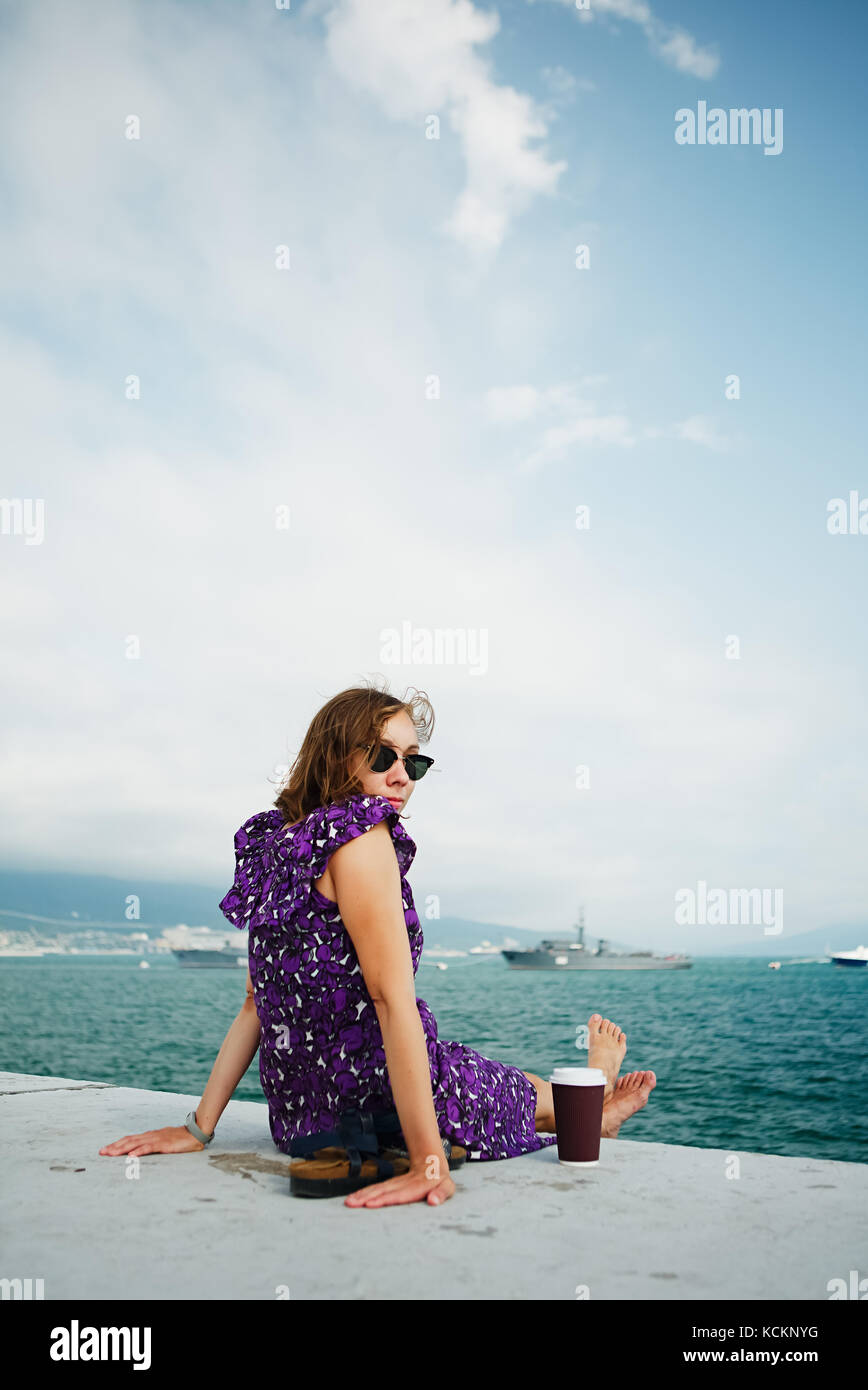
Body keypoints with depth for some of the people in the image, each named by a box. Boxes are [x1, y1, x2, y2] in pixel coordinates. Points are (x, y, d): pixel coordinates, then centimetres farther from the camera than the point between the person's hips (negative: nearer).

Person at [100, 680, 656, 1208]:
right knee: (536, 1090, 26)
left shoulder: (277, 840, 4)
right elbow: (392, 998, -26)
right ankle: (591, 1111, 59)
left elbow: (258, 1000, 8)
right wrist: (429, 1162, -28)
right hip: (385, 1107, -7)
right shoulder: (360, 834, -21)